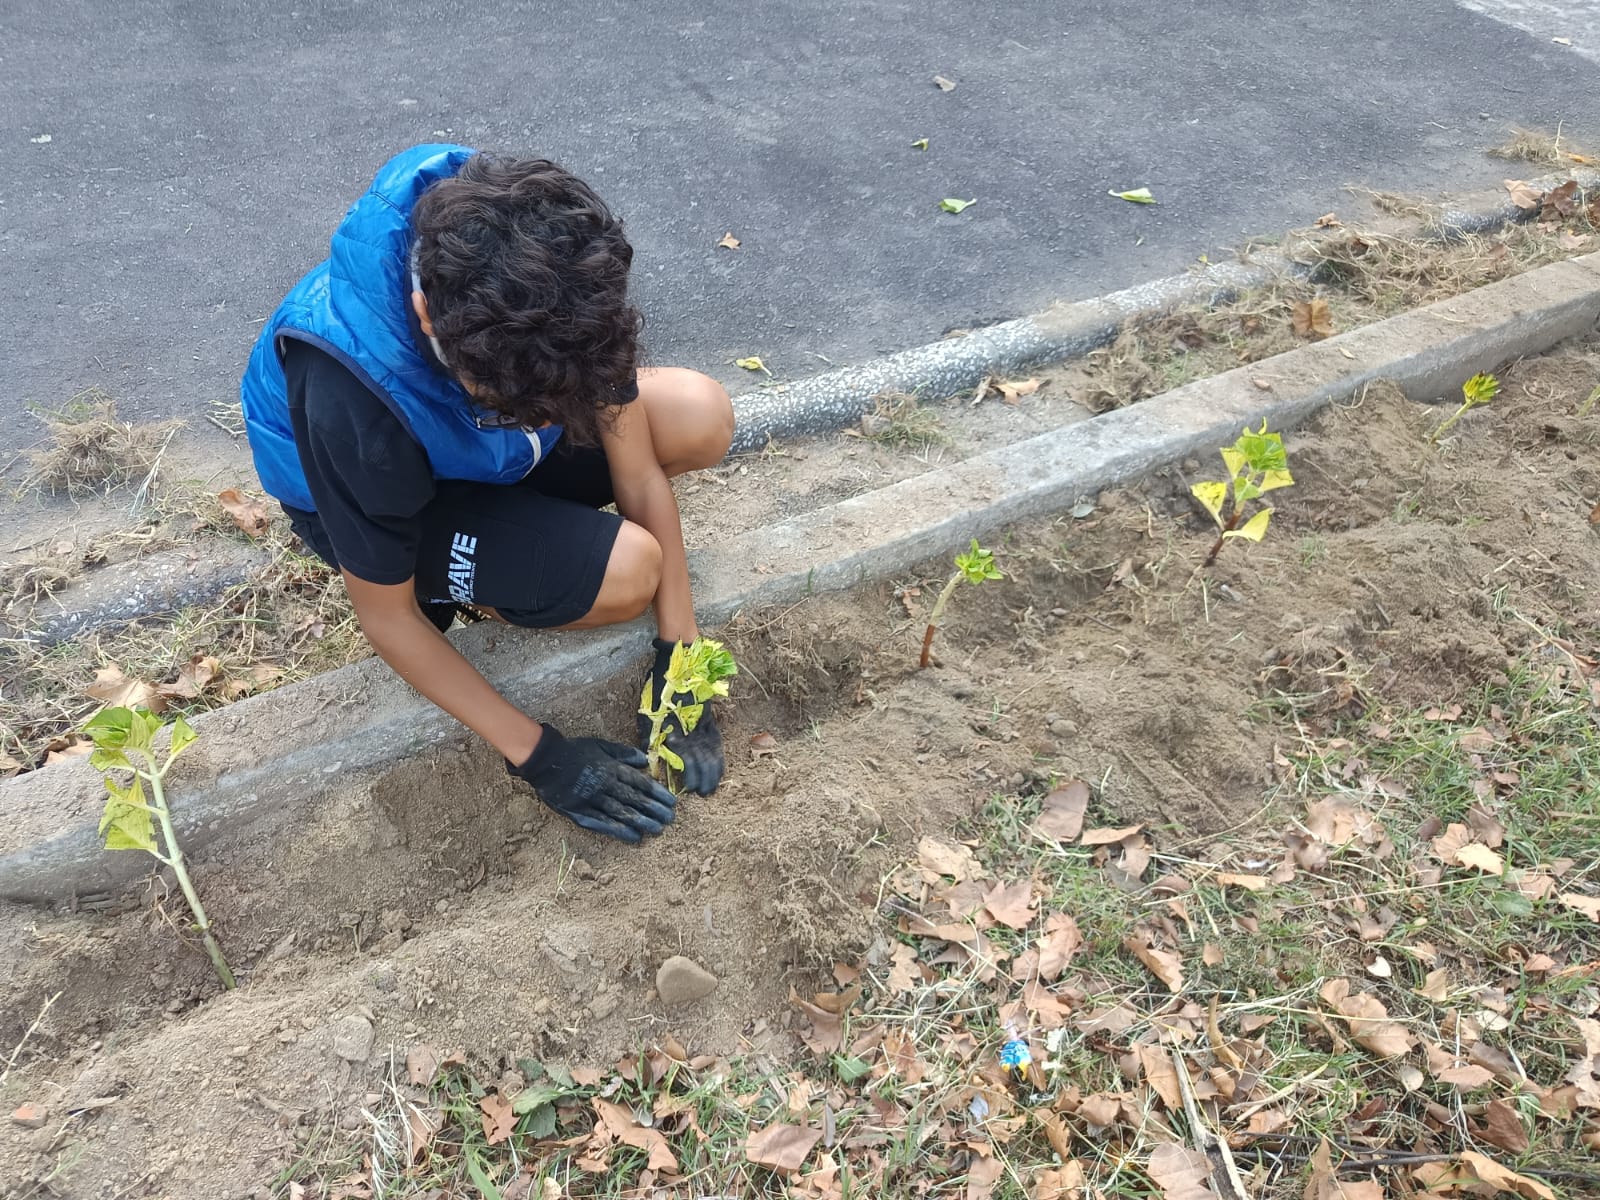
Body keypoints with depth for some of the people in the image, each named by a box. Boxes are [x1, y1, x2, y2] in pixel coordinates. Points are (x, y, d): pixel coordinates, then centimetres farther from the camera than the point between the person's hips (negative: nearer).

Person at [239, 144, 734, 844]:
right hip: (379, 499, -5)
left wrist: (678, 659, -19)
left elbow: (638, 475, -18)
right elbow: (386, 618, -26)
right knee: (625, 573, -28)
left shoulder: (549, 272, -29)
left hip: (485, 446, 5)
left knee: (703, 420, -17)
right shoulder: (351, 393, -41)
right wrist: (539, 756, -22)